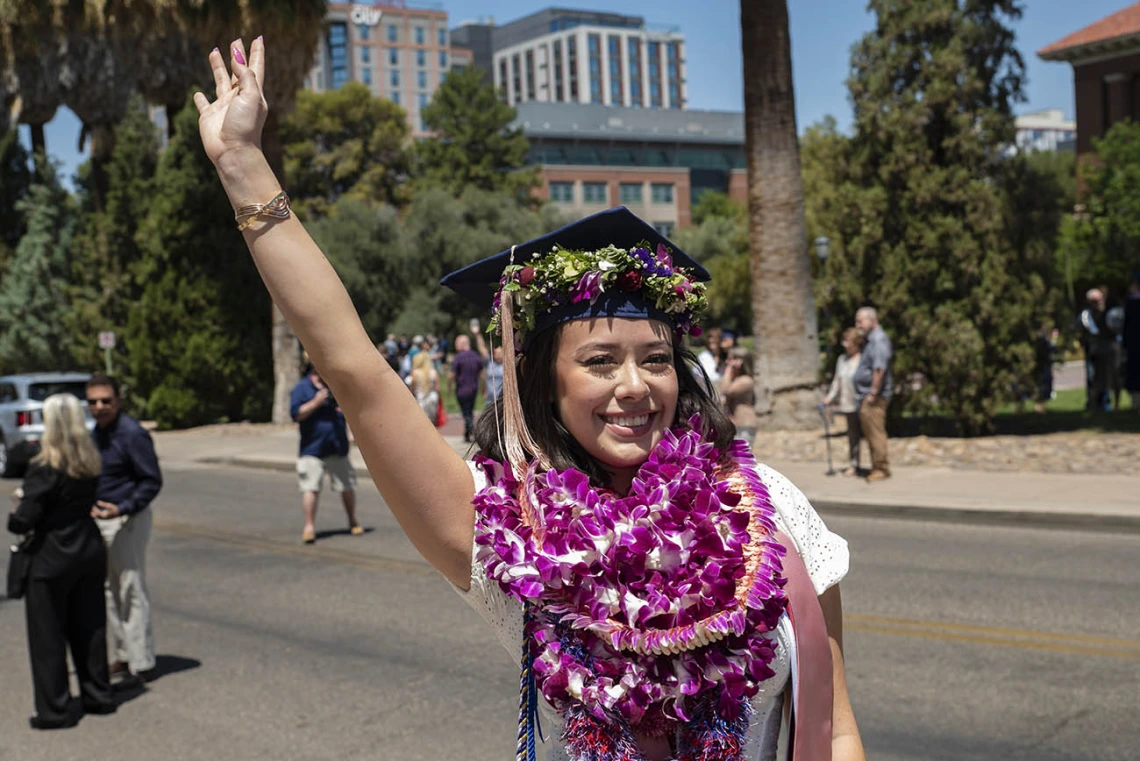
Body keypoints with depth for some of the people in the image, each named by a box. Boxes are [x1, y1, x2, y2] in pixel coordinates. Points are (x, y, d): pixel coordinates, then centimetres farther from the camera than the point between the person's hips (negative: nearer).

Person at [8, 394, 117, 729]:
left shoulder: (44, 469, -19)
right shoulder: (90, 463, 1)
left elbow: (25, 519, -19)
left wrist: (13, 519, 4)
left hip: (52, 559, -6)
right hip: (90, 550, 6)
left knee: (48, 636, 6)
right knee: (89, 628, 17)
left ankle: (54, 710, 11)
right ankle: (98, 696, 25)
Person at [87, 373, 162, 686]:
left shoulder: (132, 434, -18)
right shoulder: (97, 431, 9)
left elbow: (152, 481, -17)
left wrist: (122, 509, -26)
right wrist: (90, 506, 10)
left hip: (127, 521, -9)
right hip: (100, 520, 9)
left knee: (131, 592, -3)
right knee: (108, 591, 15)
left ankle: (139, 664, 5)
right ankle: (120, 656, 27)